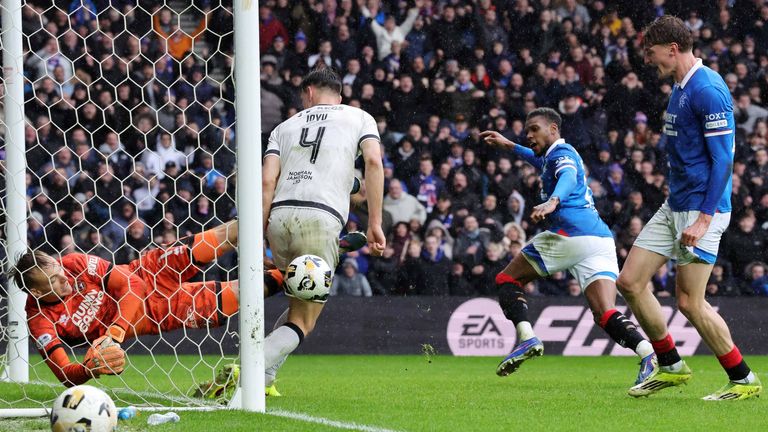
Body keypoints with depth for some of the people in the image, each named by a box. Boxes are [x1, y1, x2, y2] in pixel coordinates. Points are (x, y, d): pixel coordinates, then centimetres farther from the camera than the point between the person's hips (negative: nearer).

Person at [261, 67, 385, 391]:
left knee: (300, 306, 25)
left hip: (280, 216, 4)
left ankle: (264, 374, 12)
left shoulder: (285, 127, 22)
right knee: (302, 323, 2)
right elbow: (373, 162, 1)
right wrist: (375, 223, -1)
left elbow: (267, 180, 8)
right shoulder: (359, 118, 19)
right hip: (322, 219, -4)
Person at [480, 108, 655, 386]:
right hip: (602, 237, 8)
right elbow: (542, 162, 57)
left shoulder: (561, 152, 4)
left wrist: (553, 201, -39)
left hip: (571, 234, -8)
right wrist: (509, 146, 63)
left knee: (507, 279, 10)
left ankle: (526, 338, -10)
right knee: (606, 315, -9)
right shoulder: (555, 155, 31)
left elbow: (569, 177, -20)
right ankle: (648, 351, -35)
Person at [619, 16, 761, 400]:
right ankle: (670, 366, 17)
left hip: (700, 208, -10)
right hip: (674, 206, 10)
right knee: (630, 282, 6)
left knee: (689, 303, -8)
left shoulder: (707, 90, -17)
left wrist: (704, 218, -24)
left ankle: (744, 381, 4)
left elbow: (722, 159, -21)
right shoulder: (681, 87, 13)